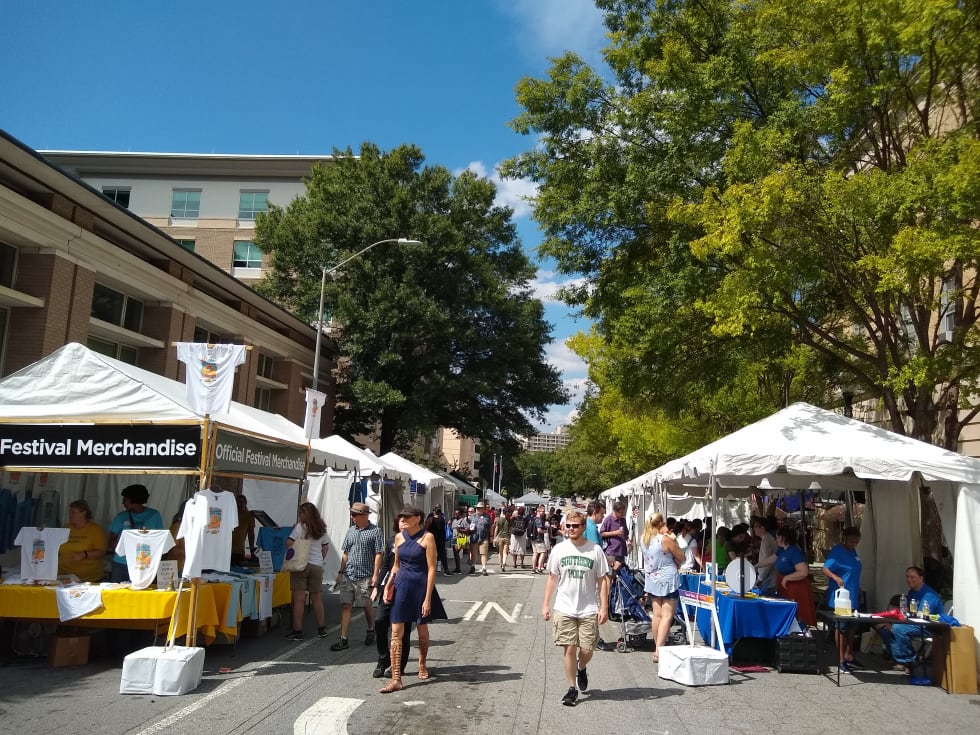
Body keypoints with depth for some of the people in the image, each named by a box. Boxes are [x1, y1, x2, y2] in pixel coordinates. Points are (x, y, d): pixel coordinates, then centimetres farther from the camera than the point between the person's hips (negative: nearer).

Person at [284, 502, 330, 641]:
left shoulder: (300, 527, -9)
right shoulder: (322, 529, 9)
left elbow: (289, 543, -16)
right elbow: (325, 547, 15)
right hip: (317, 566, 5)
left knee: (299, 599, -2)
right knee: (317, 598, 13)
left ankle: (297, 631, -1)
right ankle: (321, 629, 20)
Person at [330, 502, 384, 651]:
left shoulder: (375, 531, -6)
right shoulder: (351, 531, 11)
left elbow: (378, 554, -8)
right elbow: (345, 553, 16)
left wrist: (375, 574, -12)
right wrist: (341, 572, 12)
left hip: (365, 577, -5)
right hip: (348, 576, 5)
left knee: (367, 605, 9)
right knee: (345, 605, 0)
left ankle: (371, 630, 33)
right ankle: (343, 639, 3)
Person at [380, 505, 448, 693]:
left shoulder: (427, 537, -10)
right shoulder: (399, 537, 5)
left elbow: (431, 569, -11)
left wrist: (428, 598, -15)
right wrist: (388, 586, 3)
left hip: (420, 587, -3)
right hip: (401, 586, 4)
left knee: (422, 630, 14)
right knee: (396, 633, -3)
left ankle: (422, 665, 39)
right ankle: (396, 679, 0)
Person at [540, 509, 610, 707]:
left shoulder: (595, 550, -3)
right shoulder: (559, 549, 1)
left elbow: (602, 580, 1)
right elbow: (552, 578, 8)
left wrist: (604, 607, -5)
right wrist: (545, 604, 5)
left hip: (589, 610, -1)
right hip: (564, 609, 1)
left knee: (587, 650, 2)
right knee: (569, 648, 0)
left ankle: (581, 669, 36)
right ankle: (572, 688, 15)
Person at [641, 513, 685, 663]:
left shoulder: (644, 539, 1)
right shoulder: (665, 540, -18)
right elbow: (682, 558, -9)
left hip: (652, 579, 7)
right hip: (668, 579, -7)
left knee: (657, 614, 14)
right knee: (667, 616, -4)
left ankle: (658, 649, 20)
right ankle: (659, 651, -11)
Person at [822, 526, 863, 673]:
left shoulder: (853, 551, 10)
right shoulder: (837, 551, -15)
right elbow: (825, 569, -24)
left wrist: (858, 588, 21)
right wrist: (835, 577, -42)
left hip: (853, 596, 8)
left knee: (852, 626, 16)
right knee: (842, 627, -3)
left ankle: (848, 656, 29)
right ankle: (841, 661, 4)